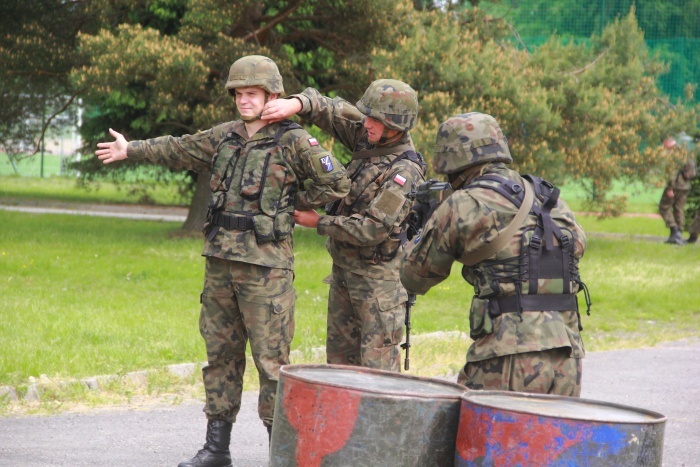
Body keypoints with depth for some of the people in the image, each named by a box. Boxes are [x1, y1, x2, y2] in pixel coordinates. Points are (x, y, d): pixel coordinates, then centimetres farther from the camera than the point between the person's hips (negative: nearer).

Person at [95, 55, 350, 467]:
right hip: (220, 262, 7)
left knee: (271, 360, -5)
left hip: (265, 267, -7)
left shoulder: (294, 142, -7)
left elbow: (337, 183, -10)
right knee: (221, 355, 11)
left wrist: (294, 204, -3)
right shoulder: (225, 137, 11)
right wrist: (130, 150, 35)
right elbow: (179, 150, 26)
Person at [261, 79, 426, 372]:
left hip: (378, 274, -9)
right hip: (344, 266, 9)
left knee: (378, 359, -8)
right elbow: (332, 111, 4)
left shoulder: (405, 172, -23)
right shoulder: (369, 137, 0)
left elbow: (372, 230, -25)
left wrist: (319, 223, -14)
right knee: (339, 352, 15)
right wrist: (296, 104, -18)